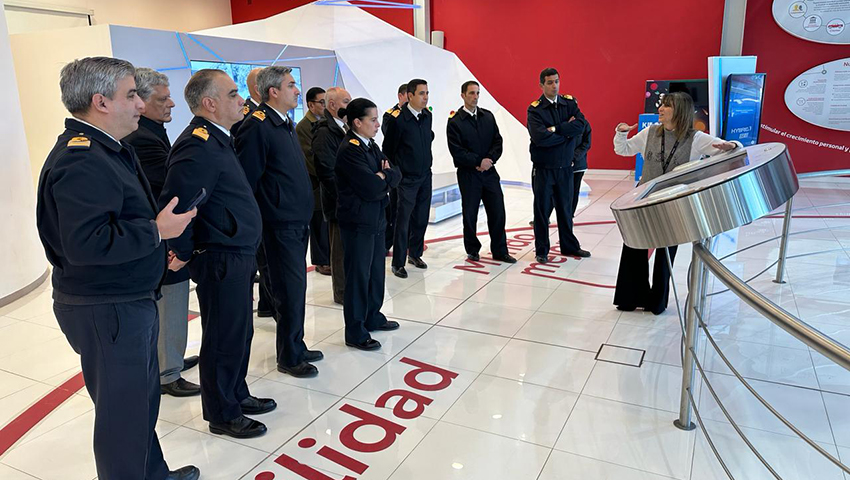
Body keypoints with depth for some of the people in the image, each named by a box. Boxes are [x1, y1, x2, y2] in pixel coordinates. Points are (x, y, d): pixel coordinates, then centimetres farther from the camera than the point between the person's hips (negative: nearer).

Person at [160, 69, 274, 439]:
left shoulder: (216, 140, 12)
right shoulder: (198, 147, -21)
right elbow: (176, 204, -28)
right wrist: (184, 253, -15)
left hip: (237, 257, 10)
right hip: (221, 261, -10)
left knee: (240, 332, 20)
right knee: (224, 339, 4)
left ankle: (237, 395, 38)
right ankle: (222, 415, 22)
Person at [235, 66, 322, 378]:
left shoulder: (286, 124, 15)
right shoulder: (257, 126, -14)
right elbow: (246, 179, -17)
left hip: (298, 221, 9)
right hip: (280, 224, -9)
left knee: (294, 287, 16)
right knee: (290, 289, -3)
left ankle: (296, 346, 28)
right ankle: (289, 357, 12)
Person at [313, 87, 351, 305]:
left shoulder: (344, 127, 13)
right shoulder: (324, 131, -14)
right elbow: (327, 170, -19)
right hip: (339, 202, -8)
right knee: (341, 248, 3)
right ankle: (342, 293, 16)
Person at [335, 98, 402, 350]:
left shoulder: (370, 145, 11)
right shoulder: (350, 149, -17)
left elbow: (396, 175, 7)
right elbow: (372, 188, -23)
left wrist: (382, 176, -12)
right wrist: (384, 176, -4)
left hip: (376, 218, 9)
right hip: (358, 222, -9)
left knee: (377, 270, 17)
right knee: (358, 275, 0)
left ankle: (372, 317, 34)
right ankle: (355, 332, 11)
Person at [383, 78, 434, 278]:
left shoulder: (427, 115, 4)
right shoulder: (398, 119, -16)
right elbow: (388, 149, -8)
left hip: (425, 176, 6)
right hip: (407, 179, -6)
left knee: (421, 218, 13)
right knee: (403, 220, -2)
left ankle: (415, 254, 30)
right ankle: (398, 263, 7)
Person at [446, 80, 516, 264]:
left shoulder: (488, 116, 9)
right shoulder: (455, 121, -5)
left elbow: (498, 142, 5)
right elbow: (456, 151, -11)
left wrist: (489, 160, -11)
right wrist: (478, 162, -13)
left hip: (489, 171, 4)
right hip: (468, 174, -4)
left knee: (497, 212, 3)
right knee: (470, 214, 6)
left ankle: (499, 251, 14)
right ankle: (472, 250, 22)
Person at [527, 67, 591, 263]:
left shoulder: (569, 103, 5)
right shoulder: (535, 109, -8)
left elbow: (581, 124, -12)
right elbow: (540, 137, -23)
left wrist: (555, 129, -20)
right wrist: (567, 133, -12)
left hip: (565, 167, 4)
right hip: (543, 168, -4)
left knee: (565, 208, 14)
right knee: (542, 209, 5)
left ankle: (569, 246, 29)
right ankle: (541, 250, 16)